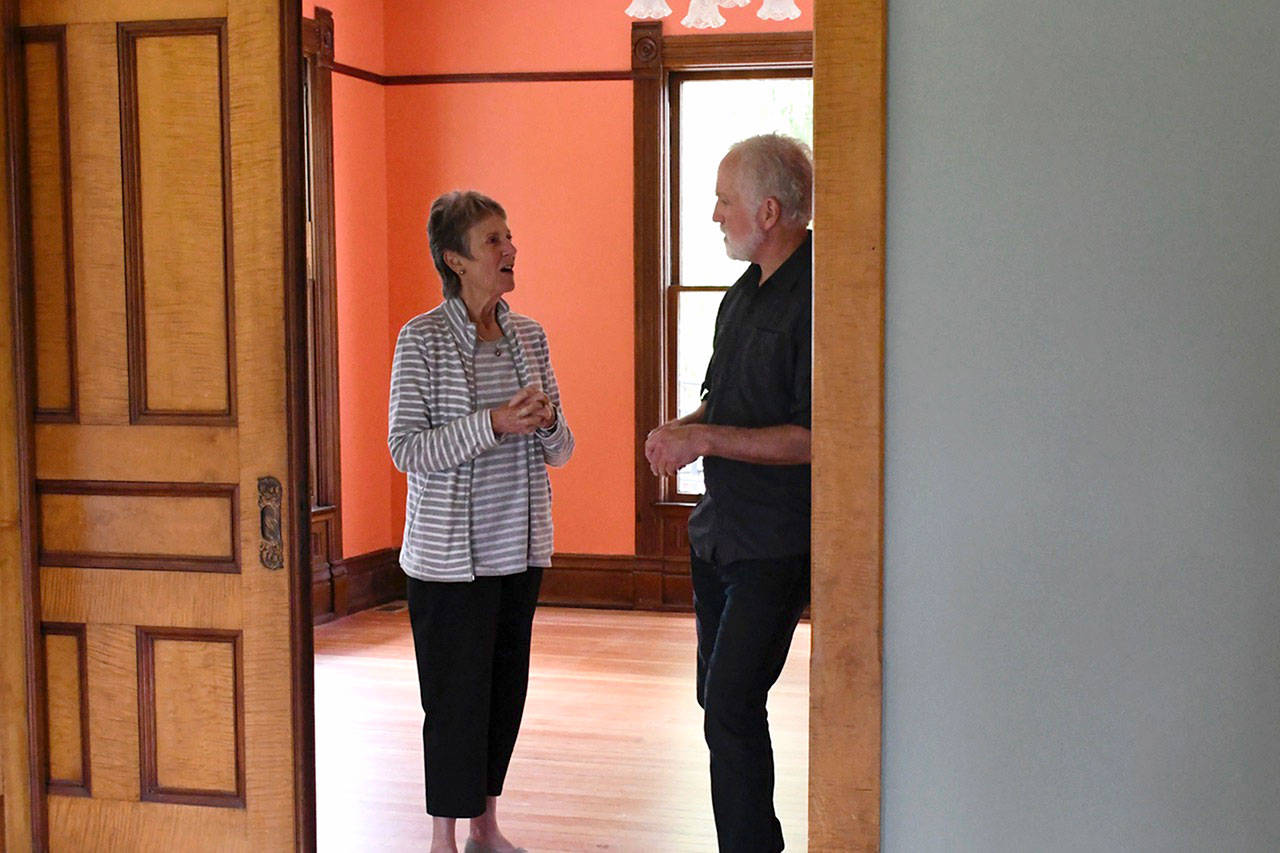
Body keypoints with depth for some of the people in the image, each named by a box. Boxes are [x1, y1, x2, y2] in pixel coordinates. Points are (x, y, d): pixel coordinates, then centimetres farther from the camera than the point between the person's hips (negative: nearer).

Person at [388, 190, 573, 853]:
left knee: (506, 688, 12)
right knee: (457, 697, 1)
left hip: (519, 549, 6)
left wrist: (546, 422, -13)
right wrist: (493, 423, -24)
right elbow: (405, 449, -15)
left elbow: (559, 451, 10)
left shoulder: (528, 336, 7)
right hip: (448, 555, -5)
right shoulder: (422, 340, -9)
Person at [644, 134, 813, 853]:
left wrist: (708, 439, -20)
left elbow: (813, 438, -22)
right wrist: (681, 429, 3)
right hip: (719, 528, 10)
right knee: (719, 698, 15)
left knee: (732, 707, -10)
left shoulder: (817, 298, -17)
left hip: (776, 544, -9)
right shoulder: (746, 290, 13)